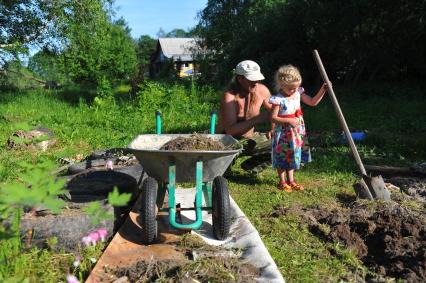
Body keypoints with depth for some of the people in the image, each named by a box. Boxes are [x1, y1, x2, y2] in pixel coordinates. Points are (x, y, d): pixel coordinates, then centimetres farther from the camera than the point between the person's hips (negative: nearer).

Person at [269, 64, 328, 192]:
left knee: (293, 156, 17)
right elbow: (273, 118, -20)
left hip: (296, 131, 7)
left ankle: (290, 180, 33)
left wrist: (322, 90, -6)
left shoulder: (298, 93, -2)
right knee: (282, 157, 8)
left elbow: (312, 102, 5)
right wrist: (289, 121, -27)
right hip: (283, 133, -7)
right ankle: (282, 182, 25)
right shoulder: (278, 99, -22)